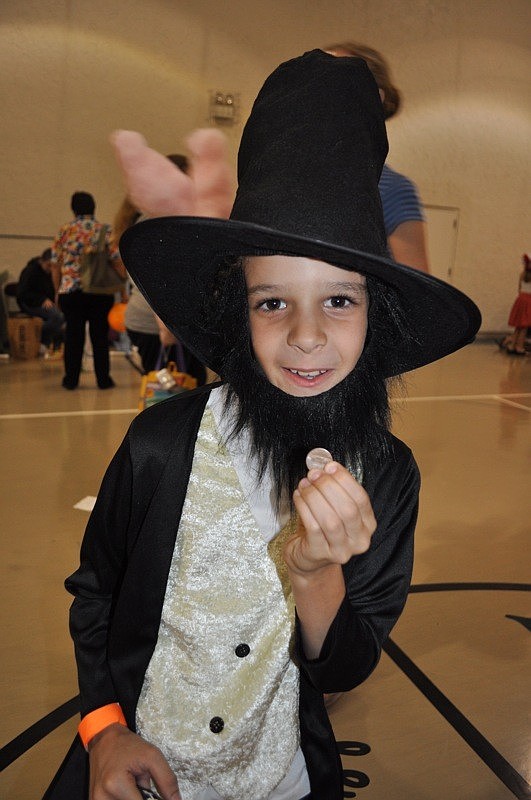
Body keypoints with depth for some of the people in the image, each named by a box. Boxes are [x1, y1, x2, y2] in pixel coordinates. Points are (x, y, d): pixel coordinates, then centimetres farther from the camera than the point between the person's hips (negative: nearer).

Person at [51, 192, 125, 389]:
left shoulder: (64, 231, 4)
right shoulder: (104, 231, 0)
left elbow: (55, 265, 4)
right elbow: (117, 262, -6)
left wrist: (58, 291, 13)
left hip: (70, 291, 1)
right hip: (100, 292, -1)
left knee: (73, 335, 9)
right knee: (100, 335, 7)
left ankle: (71, 379, 15)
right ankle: (103, 379, 10)